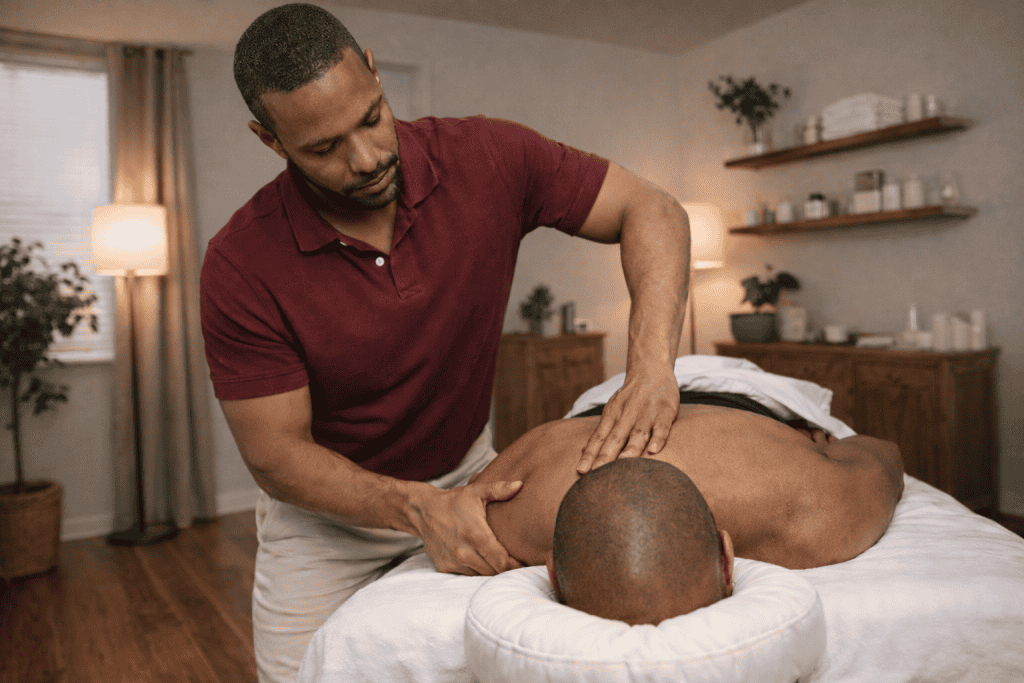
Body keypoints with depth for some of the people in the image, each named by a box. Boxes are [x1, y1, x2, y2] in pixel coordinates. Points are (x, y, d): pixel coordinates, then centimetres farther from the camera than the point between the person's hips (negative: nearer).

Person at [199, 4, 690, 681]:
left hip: (468, 474, 2)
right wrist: (417, 508, -34)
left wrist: (652, 364, -34)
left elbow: (652, 211, -17)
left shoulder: (485, 158, -19)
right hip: (325, 505, -1)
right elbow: (276, 453, -19)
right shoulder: (241, 265, -24)